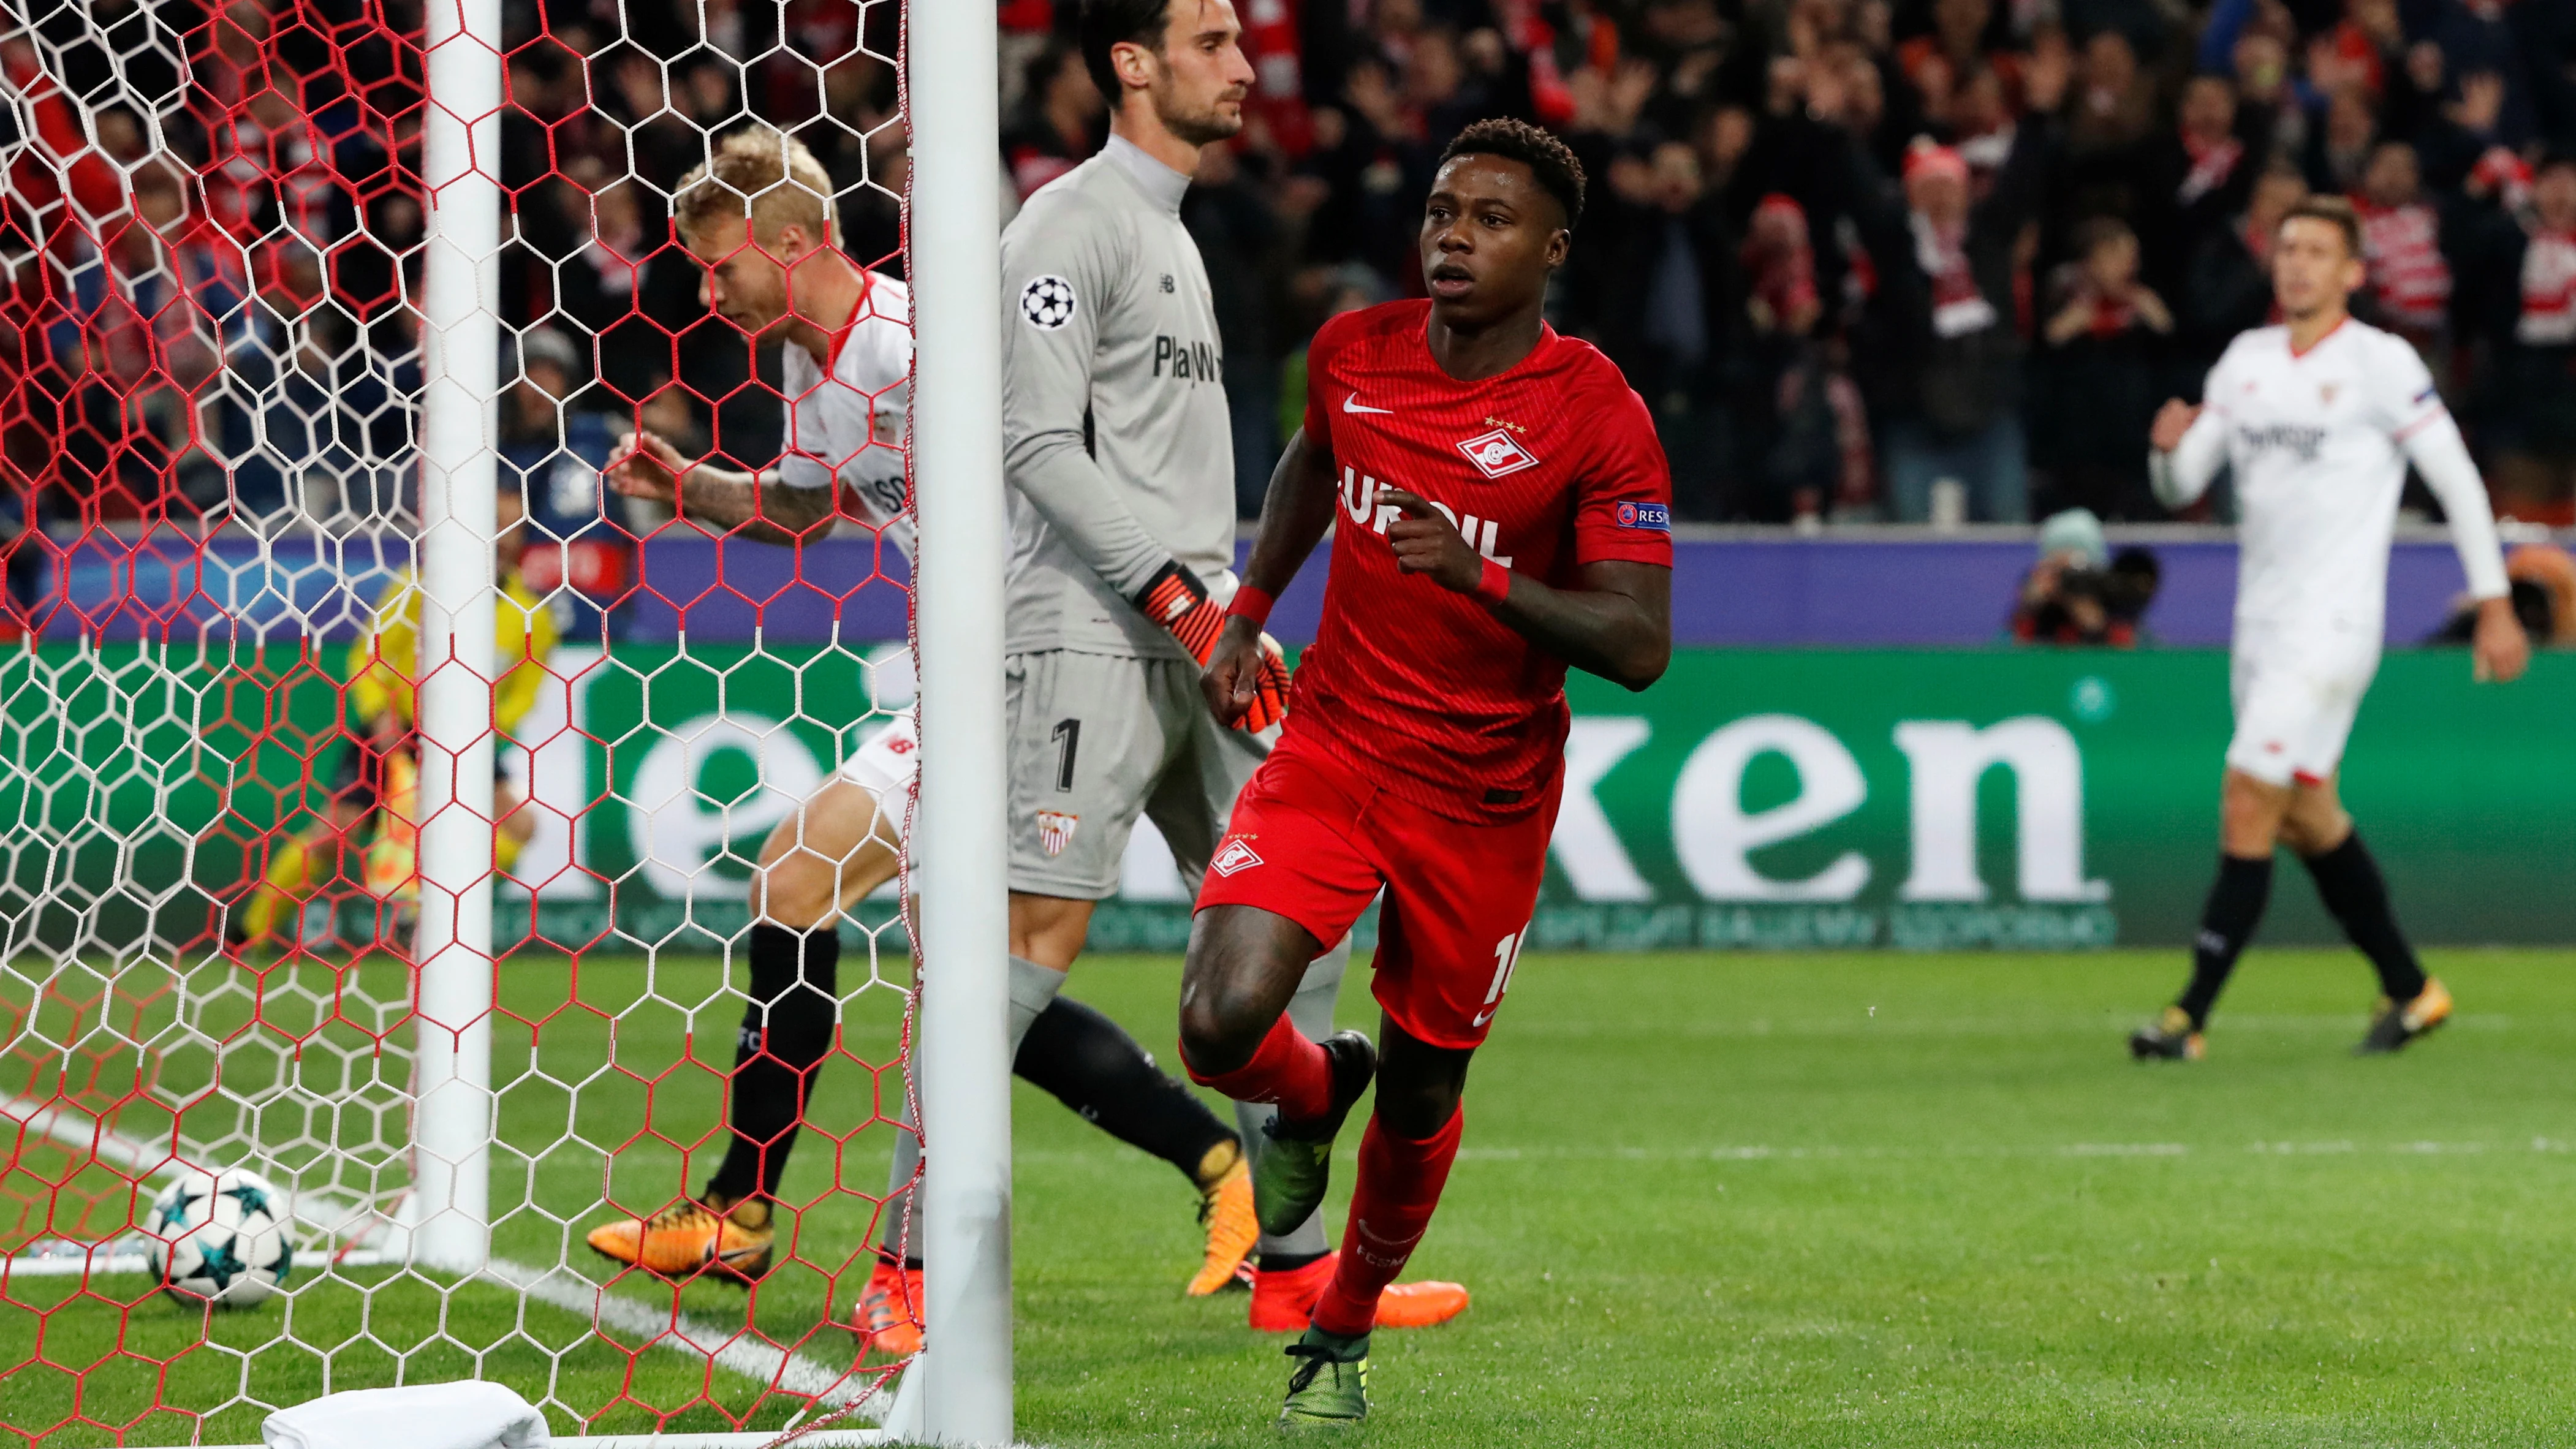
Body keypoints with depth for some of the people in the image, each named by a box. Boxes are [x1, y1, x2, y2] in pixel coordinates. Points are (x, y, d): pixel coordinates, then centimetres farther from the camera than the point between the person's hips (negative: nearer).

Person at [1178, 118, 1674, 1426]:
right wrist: (1248, 614, 20)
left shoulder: (1599, 418, -14)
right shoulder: (1355, 352, -2)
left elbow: (1638, 647, -20)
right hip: (1332, 744, 2)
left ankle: (1343, 1336, 35)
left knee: (1422, 1094, 8)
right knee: (1223, 1024, -19)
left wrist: (1483, 579, -33)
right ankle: (1315, 1090, 19)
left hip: (1485, 798, -2)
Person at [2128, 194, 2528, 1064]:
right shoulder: (2246, 361, 12)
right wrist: (2169, 448, -10)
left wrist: (2495, 605, -5)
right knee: (2308, 820, 12)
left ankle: (2191, 1018, -14)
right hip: (2261, 620, 7)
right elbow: (2182, 486, 13)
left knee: (2248, 807, -14)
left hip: (2332, 623, -7)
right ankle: (2411, 991, 27)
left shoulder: (2381, 364, -7)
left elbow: (2458, 480, -4)